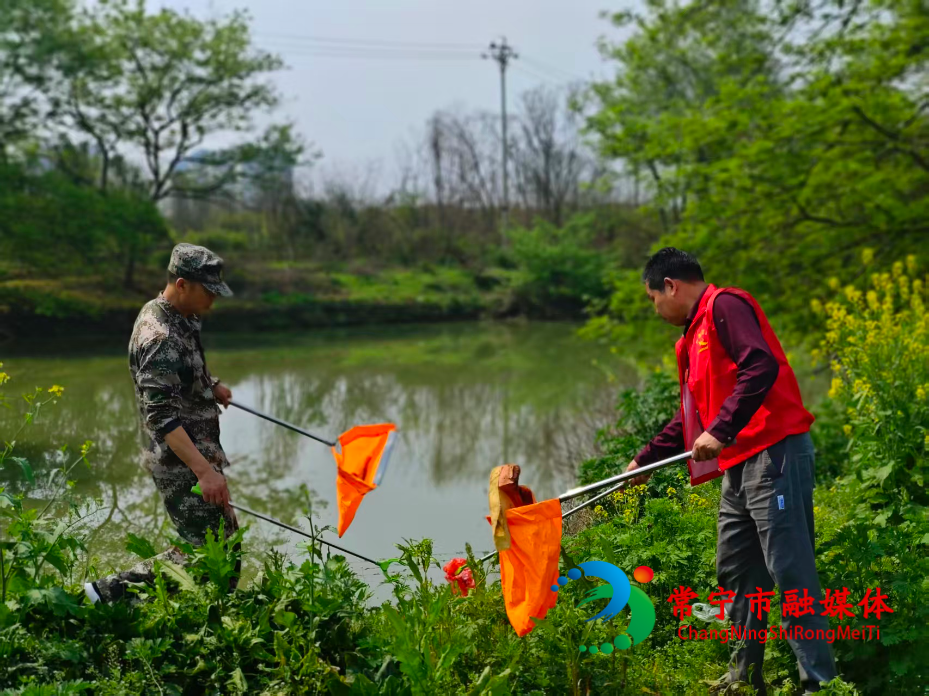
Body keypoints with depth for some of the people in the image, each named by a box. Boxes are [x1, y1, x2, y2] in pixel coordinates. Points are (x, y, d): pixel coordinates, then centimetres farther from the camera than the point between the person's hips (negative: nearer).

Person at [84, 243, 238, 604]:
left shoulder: (178, 319, 9)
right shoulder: (160, 337, -23)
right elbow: (162, 418, -28)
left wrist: (211, 385, 17)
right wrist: (204, 470, -33)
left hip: (196, 455, 10)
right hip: (181, 465, -10)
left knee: (224, 541, 16)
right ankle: (111, 591, -1)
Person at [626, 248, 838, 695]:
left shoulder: (725, 306, -8)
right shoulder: (694, 334, 22)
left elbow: (762, 367, -22)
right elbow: (693, 415, 29)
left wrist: (720, 432, -24)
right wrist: (646, 458, 29)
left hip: (775, 454, -10)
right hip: (738, 466, 10)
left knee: (791, 572, -9)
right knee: (735, 572, 14)